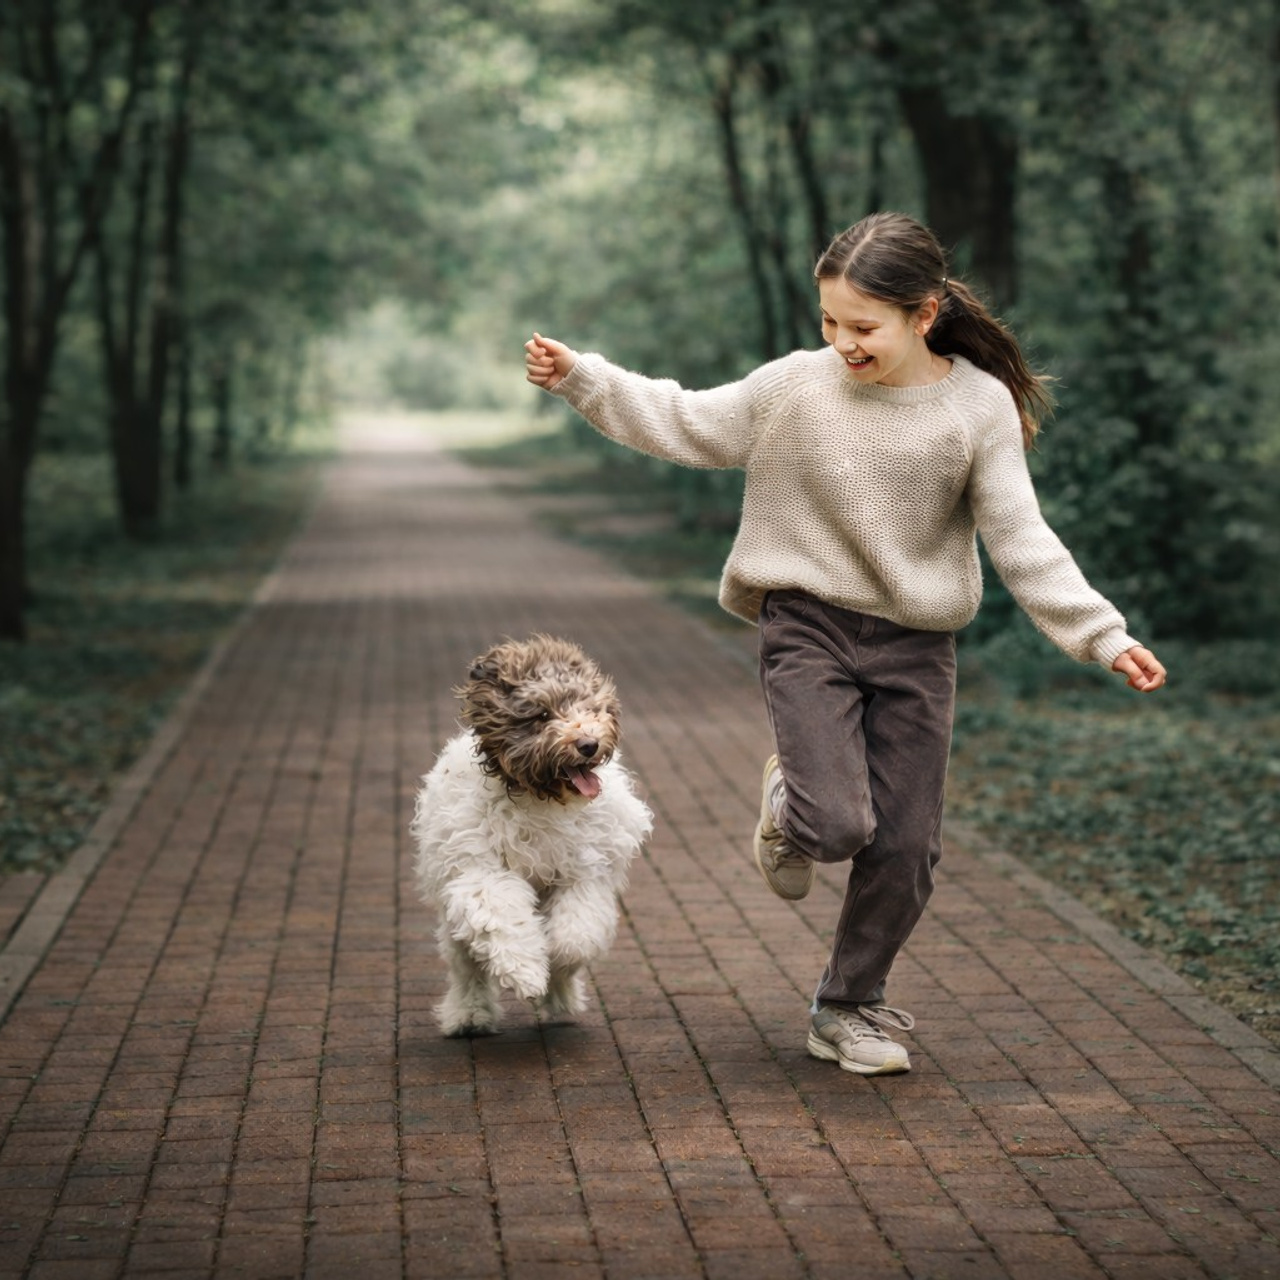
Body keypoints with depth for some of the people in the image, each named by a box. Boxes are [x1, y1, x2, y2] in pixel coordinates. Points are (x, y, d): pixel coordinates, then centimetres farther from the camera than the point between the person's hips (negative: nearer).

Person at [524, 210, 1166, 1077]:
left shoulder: (981, 407, -6)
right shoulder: (796, 387, -5)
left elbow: (1021, 538, -6)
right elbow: (686, 424, 6)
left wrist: (1105, 637, -14)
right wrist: (580, 379, -1)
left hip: (916, 645, 1)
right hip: (809, 625, -1)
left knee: (905, 849, 2)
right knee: (837, 825, -18)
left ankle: (849, 1010, 24)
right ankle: (786, 806, 21)